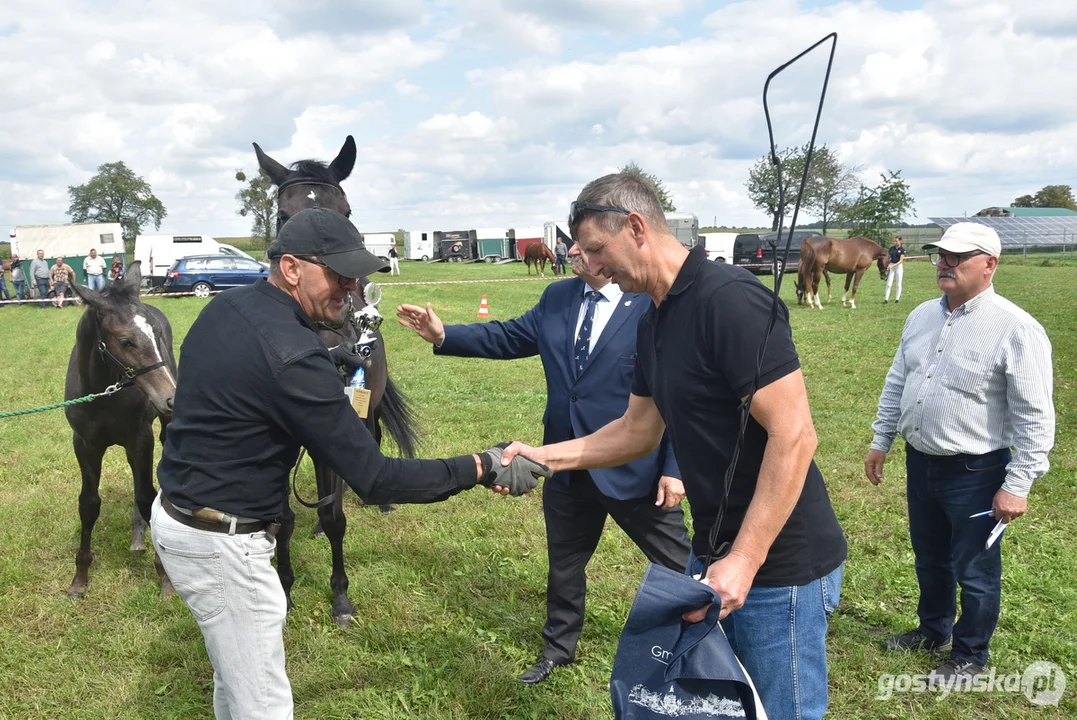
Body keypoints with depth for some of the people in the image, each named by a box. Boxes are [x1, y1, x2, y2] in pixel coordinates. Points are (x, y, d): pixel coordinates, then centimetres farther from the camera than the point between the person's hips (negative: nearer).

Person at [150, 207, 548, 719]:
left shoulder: (225, 307, 0)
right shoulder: (292, 355, -27)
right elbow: (374, 479, -26)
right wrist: (483, 469, -21)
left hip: (174, 513, 10)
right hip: (219, 542, -9)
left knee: (234, 679, 26)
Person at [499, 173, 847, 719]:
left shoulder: (731, 299, -21)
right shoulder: (653, 322, 7)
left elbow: (794, 436, -24)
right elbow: (640, 429, 16)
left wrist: (743, 562, -24)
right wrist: (545, 457, 8)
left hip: (779, 565, -8)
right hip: (715, 551, 9)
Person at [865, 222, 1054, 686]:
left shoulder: (1016, 329, -17)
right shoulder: (922, 316, 5)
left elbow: (1034, 416, -17)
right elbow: (896, 383, 14)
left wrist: (1017, 485, -18)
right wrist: (880, 441, 15)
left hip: (975, 472, -6)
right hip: (920, 461, 7)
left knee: (974, 571, 10)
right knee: (929, 558, 23)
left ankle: (970, 656, 31)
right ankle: (934, 631, 45)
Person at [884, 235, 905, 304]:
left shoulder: (902, 249, -8)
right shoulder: (891, 248, 4)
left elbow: (901, 260, -13)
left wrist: (893, 265, -22)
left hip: (899, 266, -3)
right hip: (891, 266, 3)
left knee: (898, 284, 5)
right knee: (889, 284, 0)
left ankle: (897, 299, 13)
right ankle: (886, 299, 0)